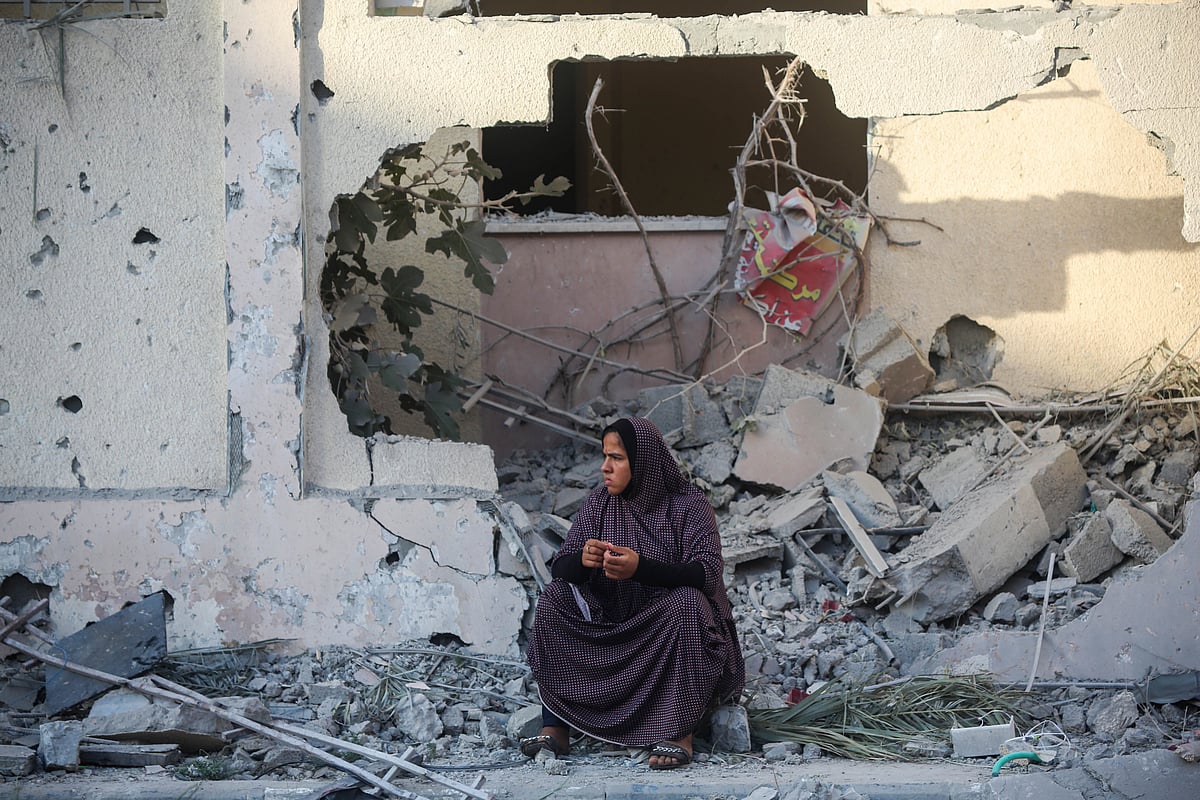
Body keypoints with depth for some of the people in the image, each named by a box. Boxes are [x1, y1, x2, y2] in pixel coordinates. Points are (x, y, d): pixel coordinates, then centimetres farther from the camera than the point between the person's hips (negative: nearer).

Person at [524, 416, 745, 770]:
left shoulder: (688, 505, -9)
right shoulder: (600, 502, 3)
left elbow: (709, 572, -23)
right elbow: (559, 565, -2)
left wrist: (640, 567, -38)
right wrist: (582, 559, -28)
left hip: (671, 628, -4)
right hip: (612, 628, 4)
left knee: (687, 601, -35)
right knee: (554, 598, -17)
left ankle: (680, 733, -34)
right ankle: (555, 727, -24)